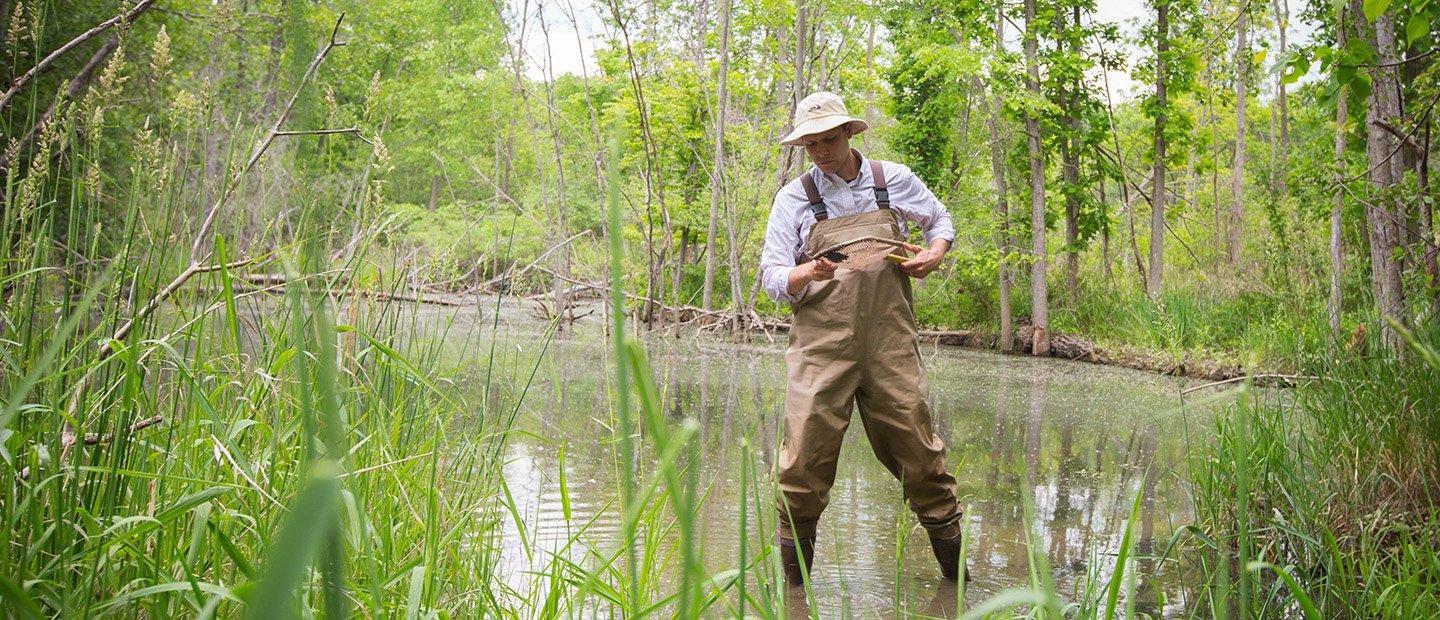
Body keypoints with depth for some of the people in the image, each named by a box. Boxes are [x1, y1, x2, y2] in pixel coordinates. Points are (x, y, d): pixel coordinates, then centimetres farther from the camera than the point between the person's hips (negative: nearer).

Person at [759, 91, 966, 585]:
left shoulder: (894, 180, 11)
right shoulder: (793, 198, 7)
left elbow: (939, 219, 28)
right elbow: (771, 278, 2)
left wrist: (934, 253, 6)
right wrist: (806, 276, -20)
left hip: (891, 344, 1)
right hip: (821, 345, -1)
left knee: (918, 450, 2)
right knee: (805, 461, -6)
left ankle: (957, 574, 14)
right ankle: (792, 585, 6)